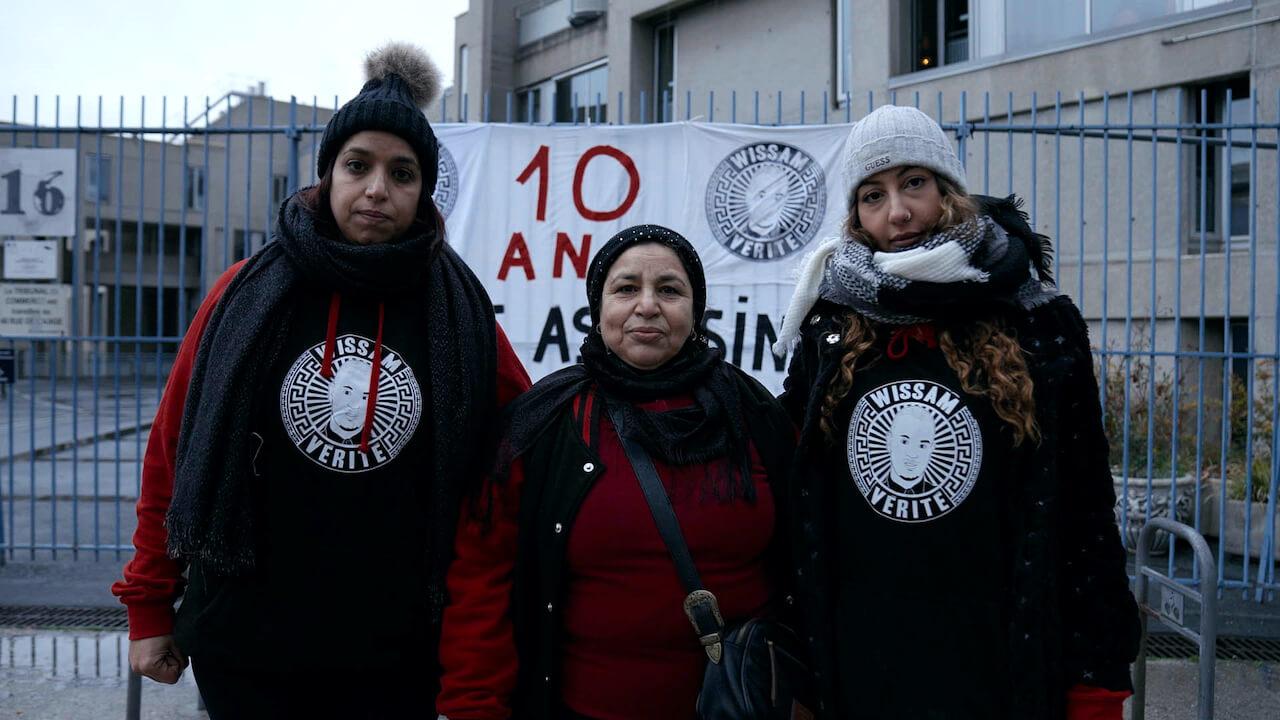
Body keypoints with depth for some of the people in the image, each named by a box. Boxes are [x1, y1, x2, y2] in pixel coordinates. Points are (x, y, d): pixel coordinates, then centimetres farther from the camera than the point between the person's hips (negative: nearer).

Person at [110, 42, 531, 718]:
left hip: (395, 656, 0)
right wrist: (148, 607, 4)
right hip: (245, 648, 0)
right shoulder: (247, 295, -2)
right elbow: (170, 455, 2)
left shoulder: (458, 309, -1)